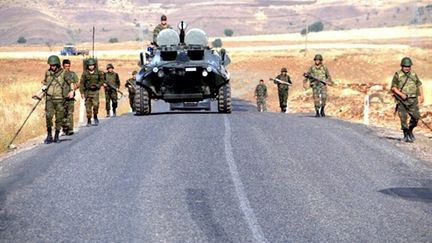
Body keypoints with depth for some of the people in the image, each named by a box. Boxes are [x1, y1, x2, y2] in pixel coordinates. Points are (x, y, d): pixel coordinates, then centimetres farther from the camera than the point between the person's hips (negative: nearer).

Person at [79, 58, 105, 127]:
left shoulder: (98, 72, -1)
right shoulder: (85, 73, -3)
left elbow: (102, 80, 9)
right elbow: (81, 83, -1)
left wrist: (96, 86, -7)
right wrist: (82, 92, -6)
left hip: (95, 91, 0)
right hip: (87, 91, 0)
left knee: (96, 104, -17)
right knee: (88, 107, 0)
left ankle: (95, 116, 8)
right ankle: (89, 121, 11)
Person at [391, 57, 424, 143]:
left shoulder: (413, 74, 11)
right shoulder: (397, 75, -2)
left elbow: (419, 85, 19)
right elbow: (393, 87, -4)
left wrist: (422, 95, 6)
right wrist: (401, 94, -16)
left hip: (413, 100, 3)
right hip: (402, 100, -3)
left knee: (416, 116, -3)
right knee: (403, 117, -10)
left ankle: (410, 130, 23)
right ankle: (406, 135, 1)